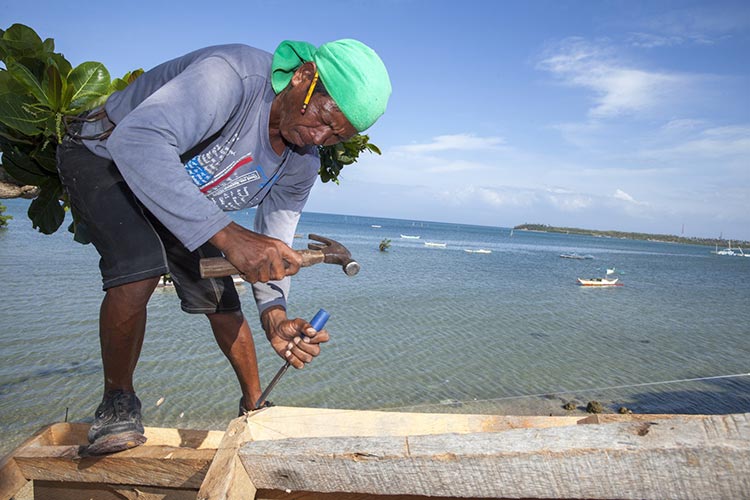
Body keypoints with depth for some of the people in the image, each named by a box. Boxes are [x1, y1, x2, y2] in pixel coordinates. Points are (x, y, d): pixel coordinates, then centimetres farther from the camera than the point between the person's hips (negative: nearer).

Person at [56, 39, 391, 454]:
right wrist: (225, 234, -55)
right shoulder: (233, 74, -36)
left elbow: (272, 246, -9)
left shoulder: (302, 164, -12)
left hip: (187, 204, 6)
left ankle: (253, 405, 25)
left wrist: (274, 313, -29)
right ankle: (117, 401, -4)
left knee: (221, 303, 3)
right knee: (140, 267, -31)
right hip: (102, 156, -5)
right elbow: (138, 141, -47)